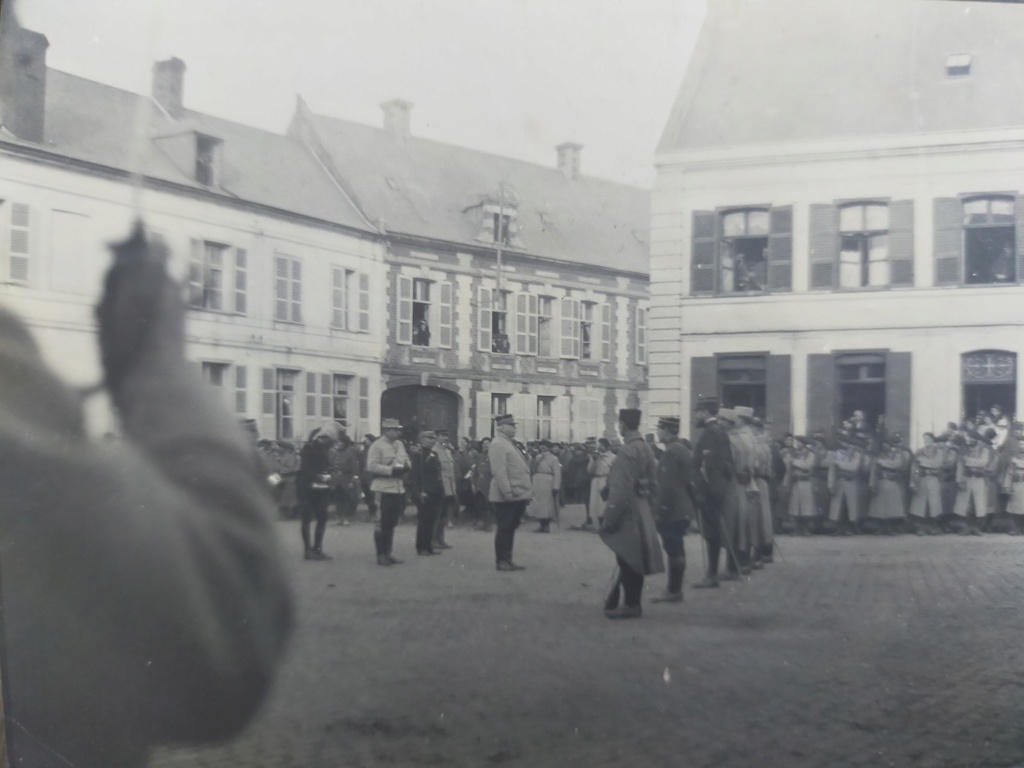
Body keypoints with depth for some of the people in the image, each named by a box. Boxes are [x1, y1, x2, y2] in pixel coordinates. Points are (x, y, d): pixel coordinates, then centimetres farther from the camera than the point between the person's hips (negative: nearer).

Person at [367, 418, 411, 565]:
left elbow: (406, 460, 21)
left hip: (399, 488, 8)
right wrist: (391, 470, -21)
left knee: (391, 523, 13)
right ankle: (381, 555, 4)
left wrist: (405, 467, -3)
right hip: (384, 488, -7)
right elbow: (372, 466, -17)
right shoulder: (377, 446, -10)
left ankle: (387, 553, 21)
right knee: (384, 523, -4)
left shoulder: (400, 444, 14)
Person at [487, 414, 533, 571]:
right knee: (504, 528, -3)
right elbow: (499, 471, -20)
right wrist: (507, 492, -24)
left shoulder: (510, 444, 19)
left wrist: (528, 492, 19)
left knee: (511, 528, 12)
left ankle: (507, 560, 17)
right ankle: (501, 561, 3)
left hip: (518, 496, 9)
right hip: (507, 497, -9)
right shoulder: (497, 444, -12)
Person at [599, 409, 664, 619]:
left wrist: (610, 517, -17)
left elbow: (621, 488, -22)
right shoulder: (646, 448, 11)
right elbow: (650, 482, 17)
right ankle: (630, 600, 22)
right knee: (631, 560, 15)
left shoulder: (628, 450, -19)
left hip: (628, 514, -9)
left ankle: (631, 605, 5)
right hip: (641, 513, 9)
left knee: (628, 561, -1)